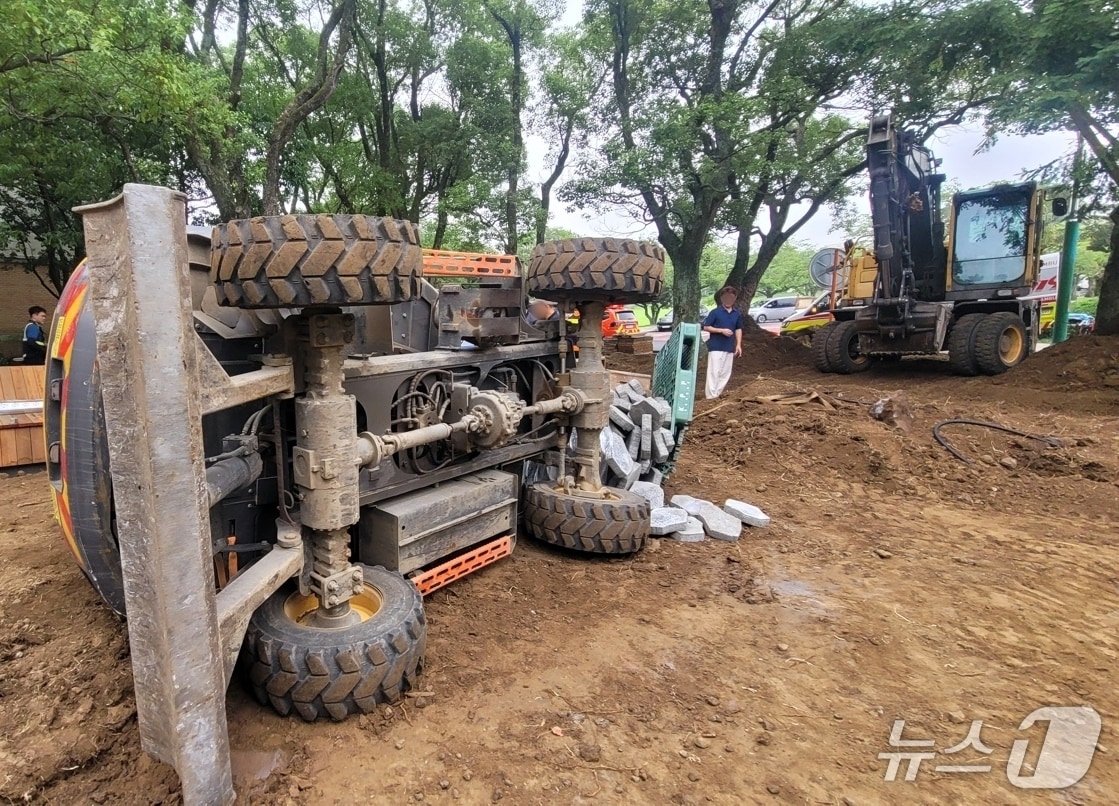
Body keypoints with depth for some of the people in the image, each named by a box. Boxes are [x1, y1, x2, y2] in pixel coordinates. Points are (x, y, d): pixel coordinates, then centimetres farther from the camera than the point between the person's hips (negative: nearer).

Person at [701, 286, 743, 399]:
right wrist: (721, 330, -16)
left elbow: (738, 329, 16)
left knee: (725, 373, 7)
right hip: (716, 347, -5)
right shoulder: (715, 312, -6)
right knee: (714, 372, -8)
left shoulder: (737, 314, 9)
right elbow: (706, 327, -6)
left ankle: (718, 394, 17)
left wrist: (738, 345, 8)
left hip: (730, 348, 5)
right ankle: (711, 396, -4)